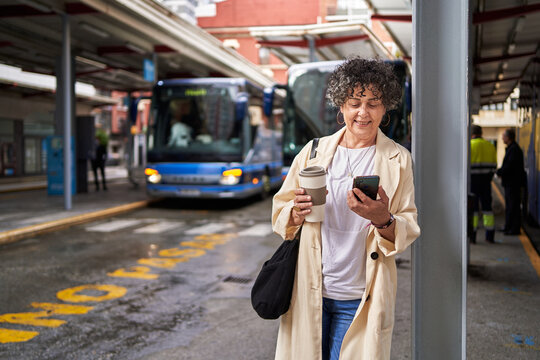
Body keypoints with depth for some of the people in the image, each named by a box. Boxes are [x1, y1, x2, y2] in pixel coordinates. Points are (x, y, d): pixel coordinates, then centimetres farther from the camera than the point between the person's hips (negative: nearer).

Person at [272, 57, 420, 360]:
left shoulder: (398, 160, 0)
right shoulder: (314, 151, 4)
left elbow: (409, 231, -3)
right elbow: (280, 214, 6)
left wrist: (382, 220, -24)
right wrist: (297, 212, -16)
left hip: (359, 299, -1)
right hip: (309, 291, 2)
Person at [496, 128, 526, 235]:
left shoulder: (514, 149, -18)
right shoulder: (511, 148, 16)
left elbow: (509, 166, -23)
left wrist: (499, 172, -10)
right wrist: (501, 171, 4)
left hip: (513, 183, -11)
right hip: (509, 183, 11)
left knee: (513, 206, -6)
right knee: (509, 206, 17)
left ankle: (515, 229, -1)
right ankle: (508, 227, 26)